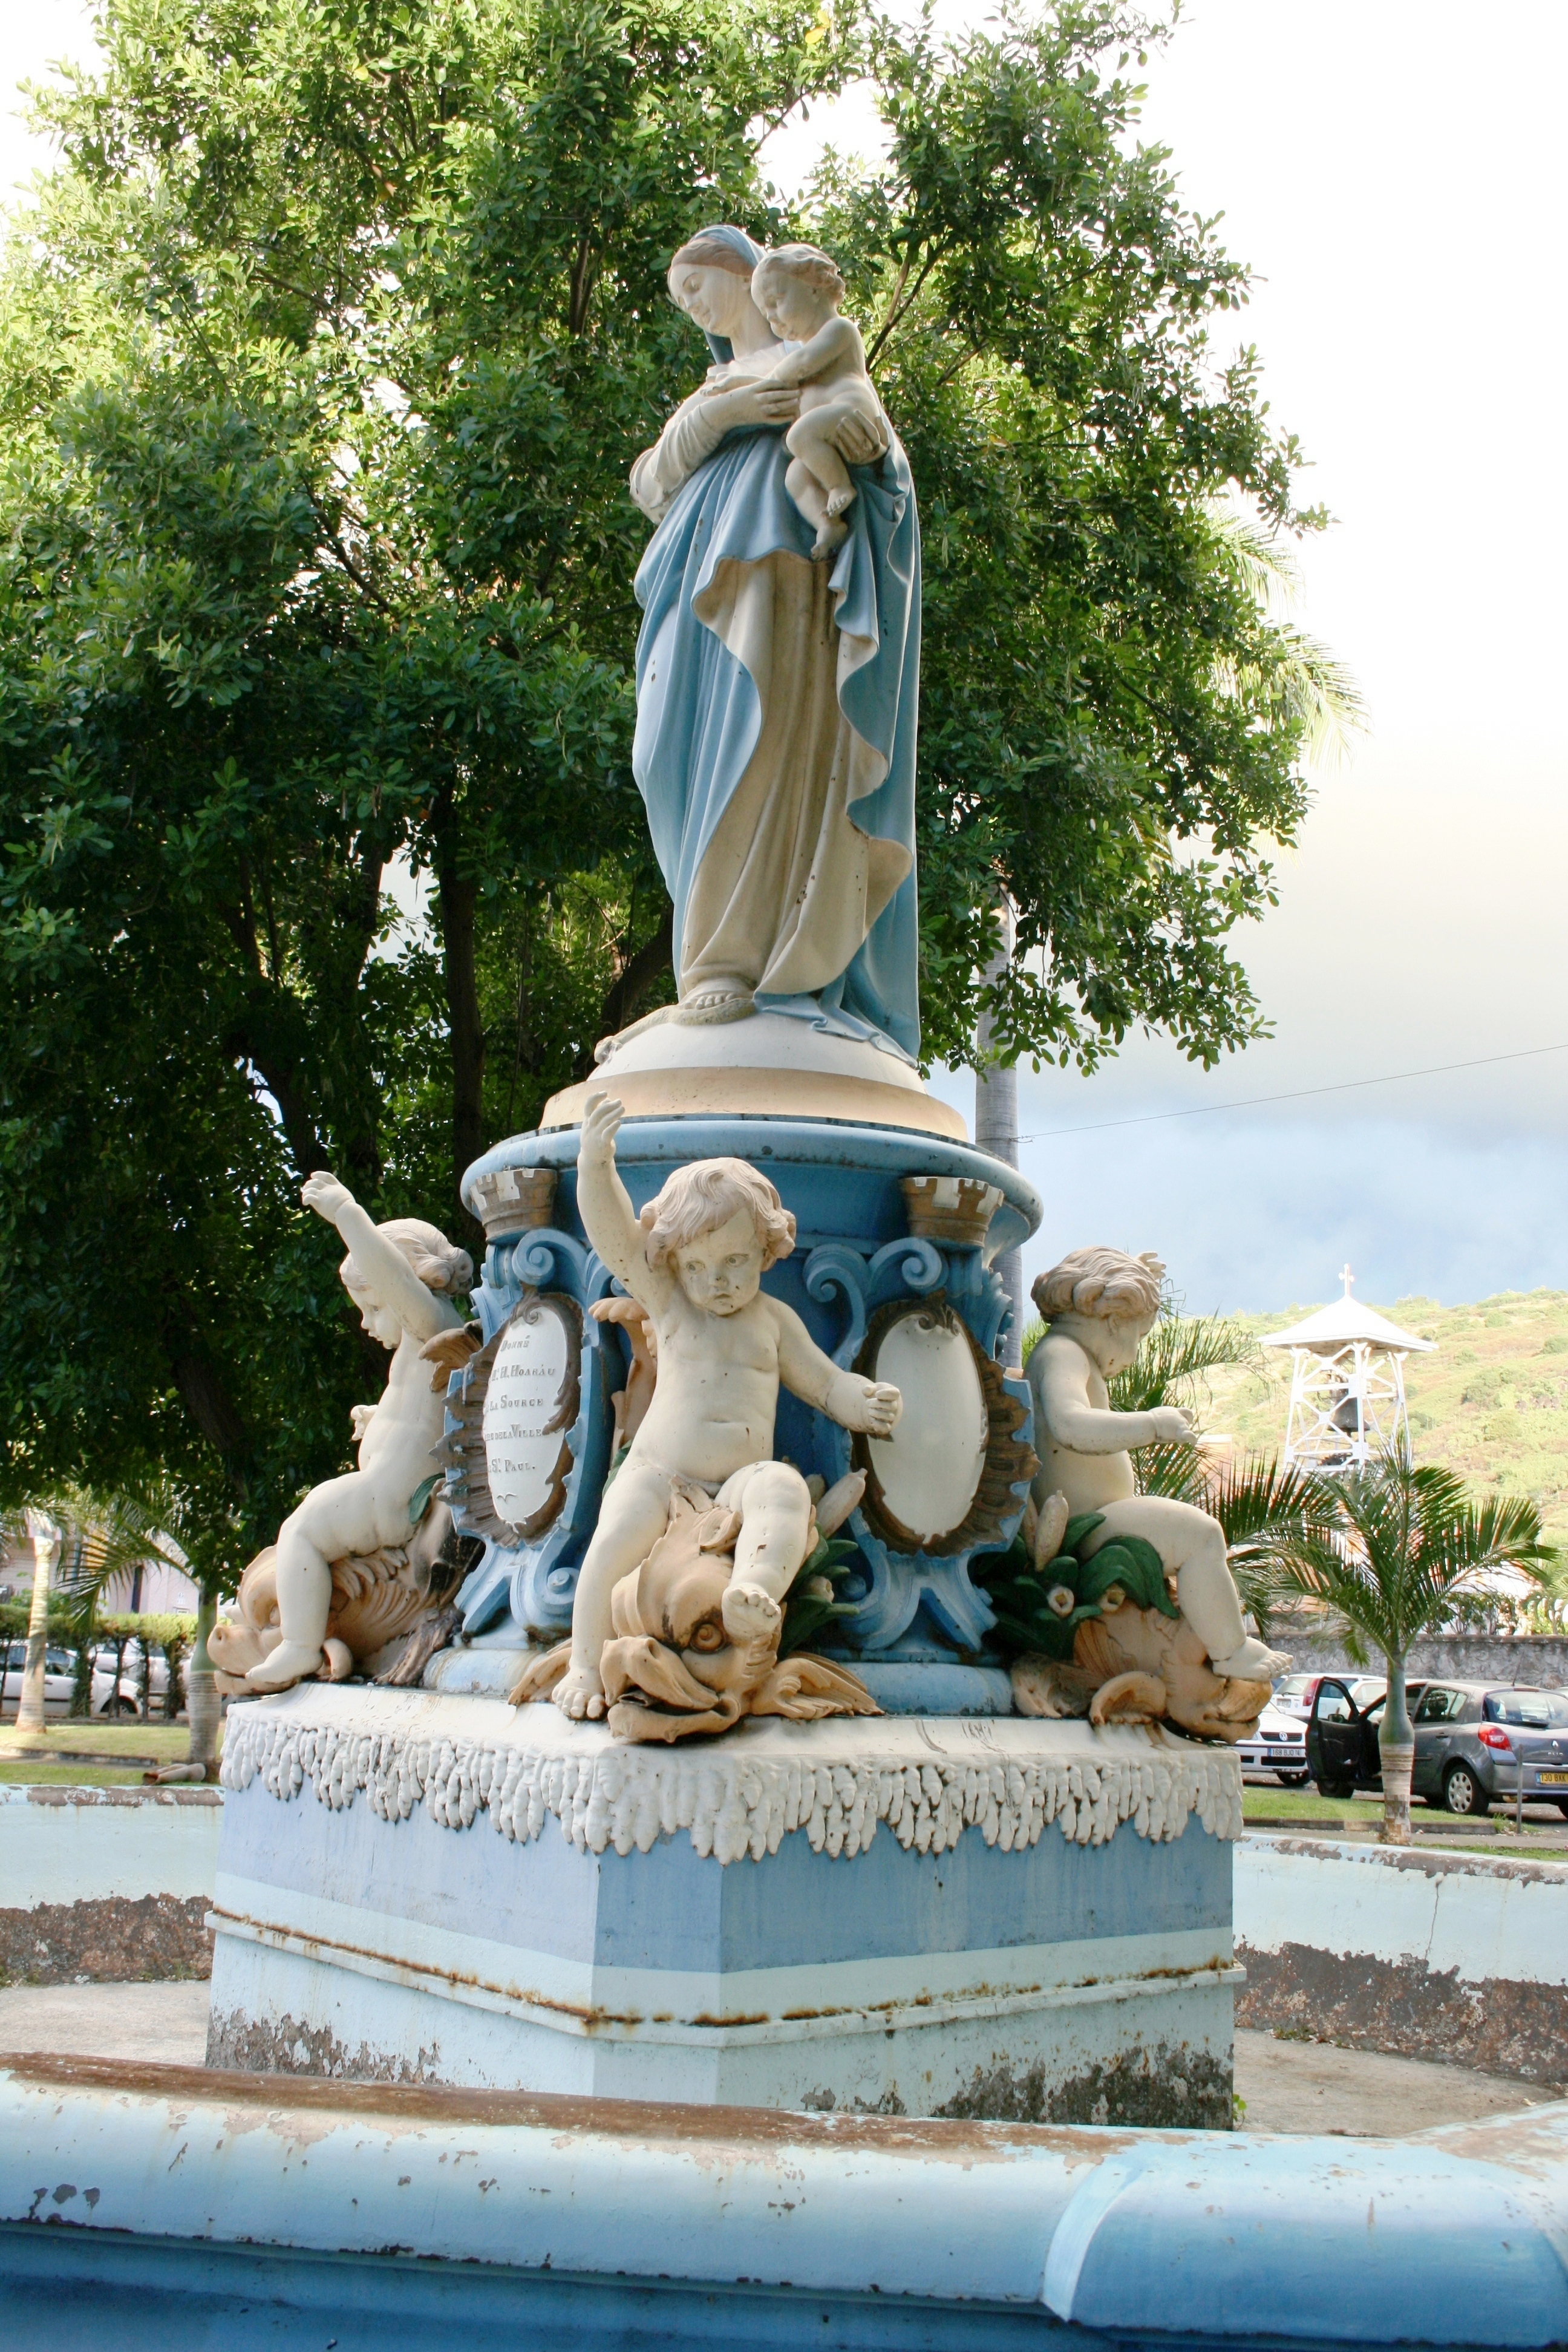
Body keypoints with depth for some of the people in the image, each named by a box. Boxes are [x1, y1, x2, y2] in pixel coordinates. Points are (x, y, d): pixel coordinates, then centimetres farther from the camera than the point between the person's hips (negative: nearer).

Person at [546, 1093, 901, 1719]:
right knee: (619, 1531, -28)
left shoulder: (773, 1319, 17)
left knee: (783, 1486, -32)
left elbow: (824, 1381, 20)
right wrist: (596, 1162, -17)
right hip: (658, 1473, -1)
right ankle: (585, 1665, -17)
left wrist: (862, 1400, -3)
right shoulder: (667, 1302, 12)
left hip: (740, 1480, 1)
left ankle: (753, 1594, -56)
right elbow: (615, 1236, -1)